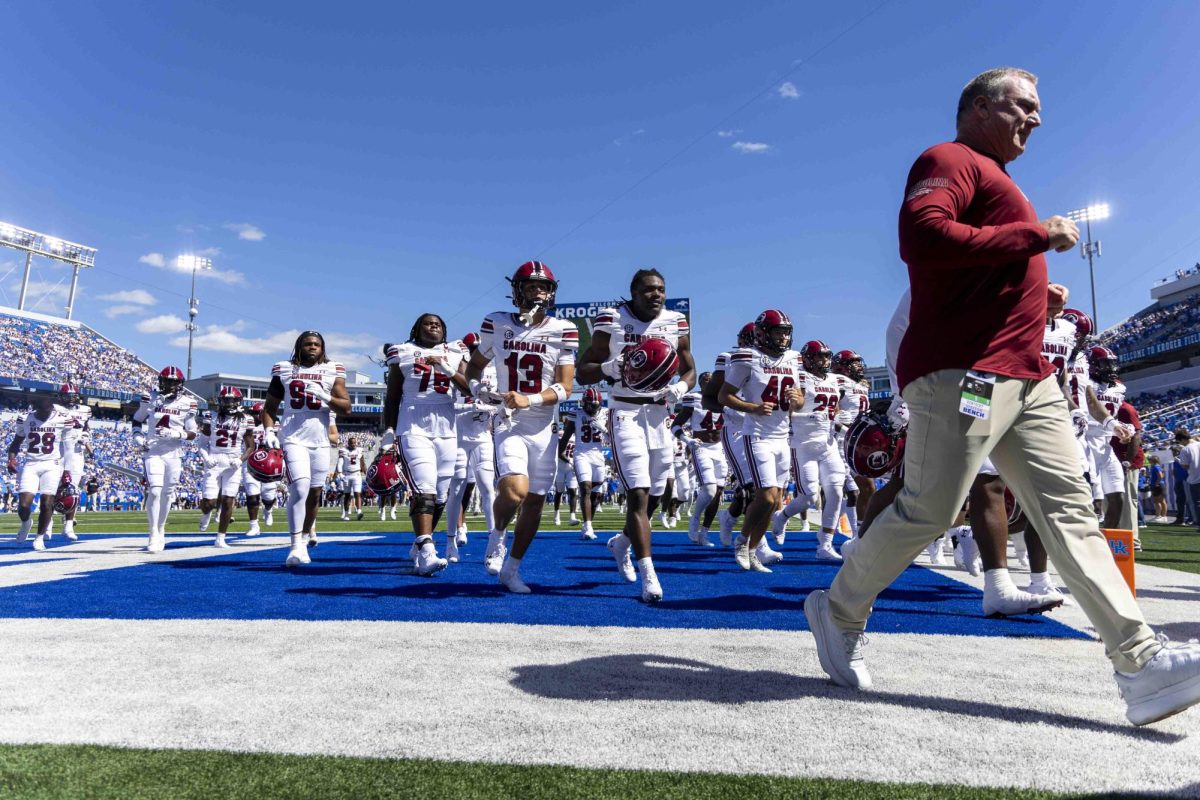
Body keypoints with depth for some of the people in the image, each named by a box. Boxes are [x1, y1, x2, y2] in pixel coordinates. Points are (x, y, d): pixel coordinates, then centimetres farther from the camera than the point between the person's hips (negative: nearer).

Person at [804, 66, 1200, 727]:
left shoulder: (994, 179, 28)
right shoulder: (951, 160, -2)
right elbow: (920, 237, -22)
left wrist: (1038, 297, 15)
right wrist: (1038, 235, -15)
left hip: (1026, 376, 10)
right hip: (961, 370, -10)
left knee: (1069, 510, 4)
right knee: (927, 512, -7)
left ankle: (1142, 665, 6)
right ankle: (838, 612, 13)